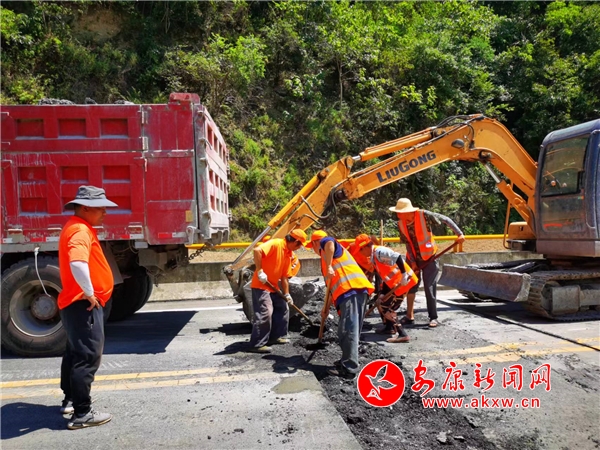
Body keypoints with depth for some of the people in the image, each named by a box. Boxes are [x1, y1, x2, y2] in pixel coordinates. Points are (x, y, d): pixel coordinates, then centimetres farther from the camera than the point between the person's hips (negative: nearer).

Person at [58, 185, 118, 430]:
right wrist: (89, 294, -25)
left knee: (75, 353, 21)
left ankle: (70, 399, 35)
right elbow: (78, 264, -38)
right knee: (88, 357, -4)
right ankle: (82, 414, 3)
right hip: (83, 304, -11)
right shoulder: (80, 230, -20)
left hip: (76, 303, 11)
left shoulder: (77, 227, 15)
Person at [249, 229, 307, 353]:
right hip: (260, 286, -10)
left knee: (283, 308, 16)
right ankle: (257, 345, -6)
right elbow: (257, 250, -31)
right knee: (265, 313, -14)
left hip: (273, 287, 10)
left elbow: (284, 276, 14)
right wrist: (260, 271, -29)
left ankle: (276, 336, 28)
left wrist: (287, 294, 12)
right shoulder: (275, 244, -17)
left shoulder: (288, 255, 10)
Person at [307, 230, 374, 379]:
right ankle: (348, 362, 25)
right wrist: (327, 305, 40)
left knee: (348, 330, -11)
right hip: (356, 290, 10)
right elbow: (333, 283, 37)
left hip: (351, 290, -10)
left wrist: (328, 267, -20)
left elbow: (329, 242, -21)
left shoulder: (325, 247, 8)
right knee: (350, 329, 17)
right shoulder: (330, 254, 35)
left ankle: (349, 369, -11)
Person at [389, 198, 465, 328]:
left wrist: (459, 233, -17)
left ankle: (433, 317, 10)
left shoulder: (424, 215, -21)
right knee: (410, 286, 6)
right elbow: (407, 243, -5)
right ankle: (409, 316, 18)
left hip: (429, 257, -4)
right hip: (413, 259, 4)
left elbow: (445, 219, -12)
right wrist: (412, 261, -9)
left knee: (429, 288, -3)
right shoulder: (401, 223, -9)